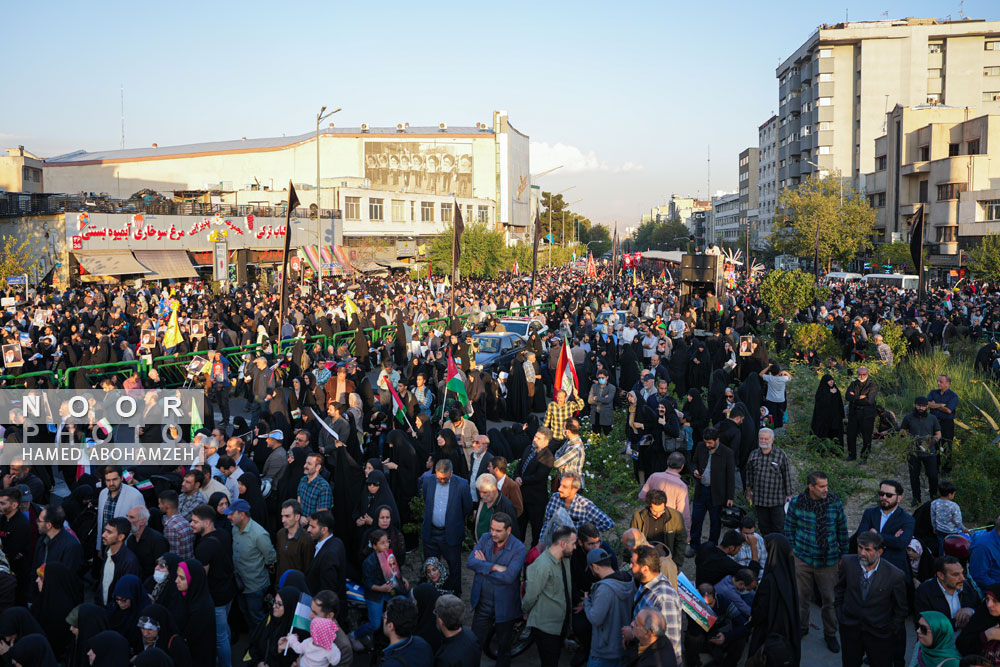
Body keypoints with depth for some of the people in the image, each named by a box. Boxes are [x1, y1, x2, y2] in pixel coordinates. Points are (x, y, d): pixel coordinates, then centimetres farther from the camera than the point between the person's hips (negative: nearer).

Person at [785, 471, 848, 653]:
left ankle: (830, 634, 28)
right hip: (802, 559, 0)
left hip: (827, 561, 0)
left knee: (829, 598, 9)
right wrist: (792, 550, 3)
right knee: (802, 596, 14)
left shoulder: (835, 503, -9)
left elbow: (842, 530, 3)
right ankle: (801, 627, 36)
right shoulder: (796, 502, -9)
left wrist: (843, 554, 8)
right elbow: (789, 527, 3)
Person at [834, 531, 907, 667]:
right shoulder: (847, 562, -12)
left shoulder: (895, 575, -19)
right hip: (850, 629, 3)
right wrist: (840, 614, 7)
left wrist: (892, 632, -2)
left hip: (879, 635, -2)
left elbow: (900, 610, -4)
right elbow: (839, 588, 7)